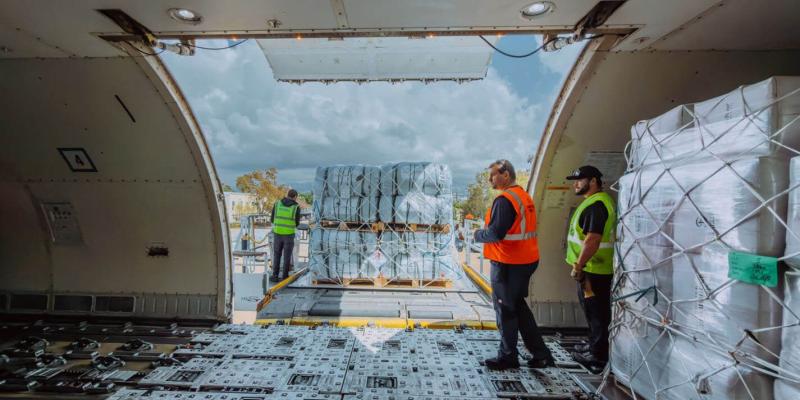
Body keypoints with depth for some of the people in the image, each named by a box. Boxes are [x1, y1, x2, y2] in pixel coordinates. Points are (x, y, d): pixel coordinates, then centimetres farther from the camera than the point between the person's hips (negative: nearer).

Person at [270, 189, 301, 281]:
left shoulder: (277, 204, -1)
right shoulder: (296, 207, -8)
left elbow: (272, 219, 6)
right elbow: (296, 223, 0)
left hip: (277, 234, 2)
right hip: (289, 235, -2)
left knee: (277, 255, 14)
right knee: (287, 256, 9)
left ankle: (275, 276, 15)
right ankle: (284, 277, 14)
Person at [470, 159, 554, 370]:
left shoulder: (504, 199, -18)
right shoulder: (525, 196, 12)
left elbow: (495, 233, -24)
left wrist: (477, 234, -5)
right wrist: (485, 230, 11)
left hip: (508, 264, -9)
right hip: (525, 260, 9)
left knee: (505, 309, 6)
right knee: (518, 307, 20)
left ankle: (508, 357, 21)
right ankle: (541, 355, 27)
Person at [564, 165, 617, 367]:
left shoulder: (596, 204, -20)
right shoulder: (595, 201, 15)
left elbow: (592, 239, -27)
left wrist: (578, 266, -23)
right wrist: (580, 265, 21)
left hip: (593, 269, -10)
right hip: (594, 268, 10)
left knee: (596, 312, 2)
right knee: (593, 310, 21)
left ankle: (598, 355, 15)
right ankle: (594, 345, 35)